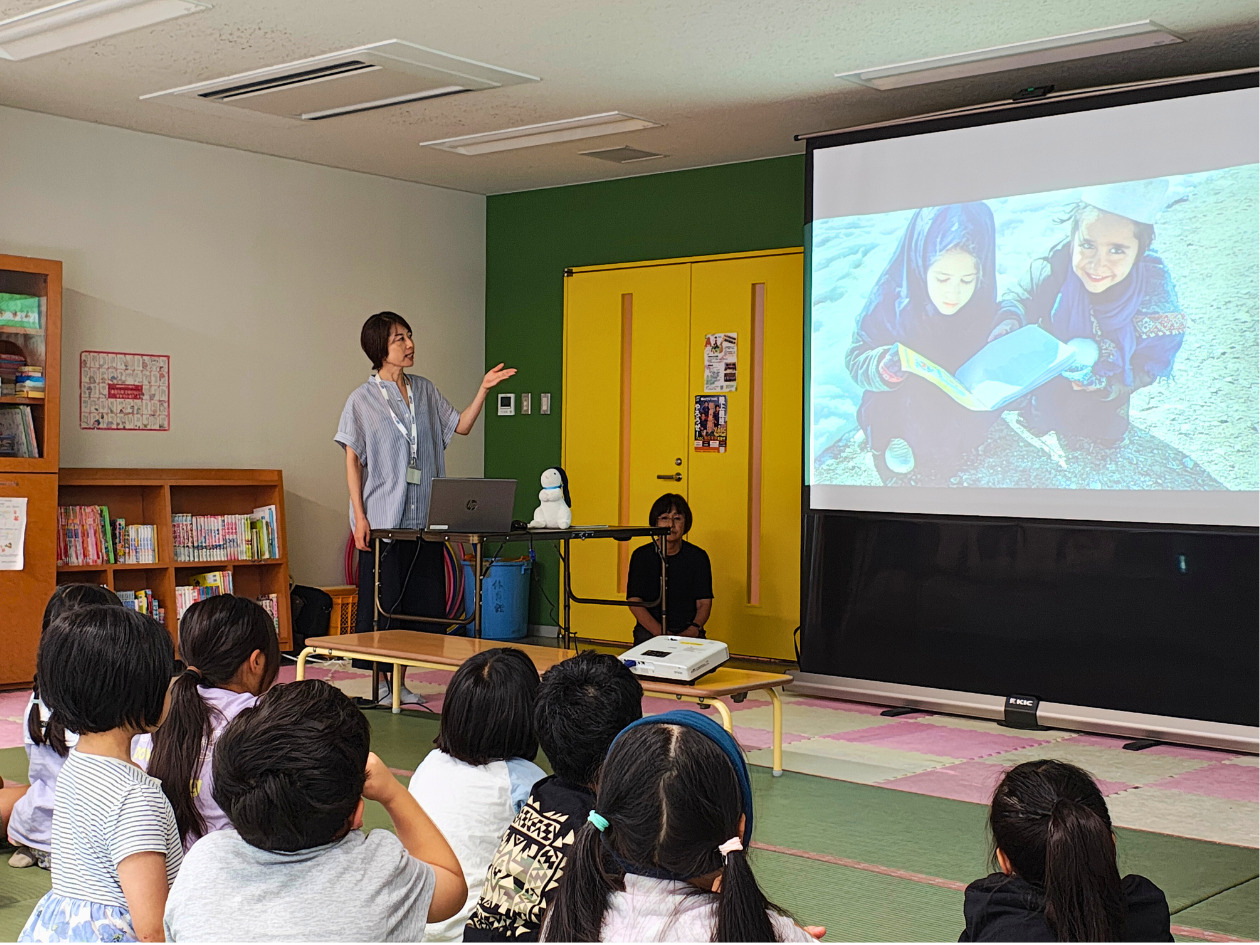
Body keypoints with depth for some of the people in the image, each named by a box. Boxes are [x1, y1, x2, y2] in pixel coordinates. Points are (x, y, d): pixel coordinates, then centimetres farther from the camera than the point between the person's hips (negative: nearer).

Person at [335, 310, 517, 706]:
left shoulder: (425, 390, 12)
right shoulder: (363, 399, -1)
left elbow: (461, 425, 14)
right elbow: (353, 460, -2)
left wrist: (483, 389, 0)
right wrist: (359, 516, -9)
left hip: (424, 518, 5)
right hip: (382, 520, -5)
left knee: (421, 604, 6)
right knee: (381, 603, -1)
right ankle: (378, 683, 10)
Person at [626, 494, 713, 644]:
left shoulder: (698, 557, 6)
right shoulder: (641, 556, 4)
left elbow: (704, 603, 5)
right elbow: (634, 602, -2)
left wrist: (693, 630, -16)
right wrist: (662, 634, -17)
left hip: (688, 631, 0)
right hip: (649, 631, 0)